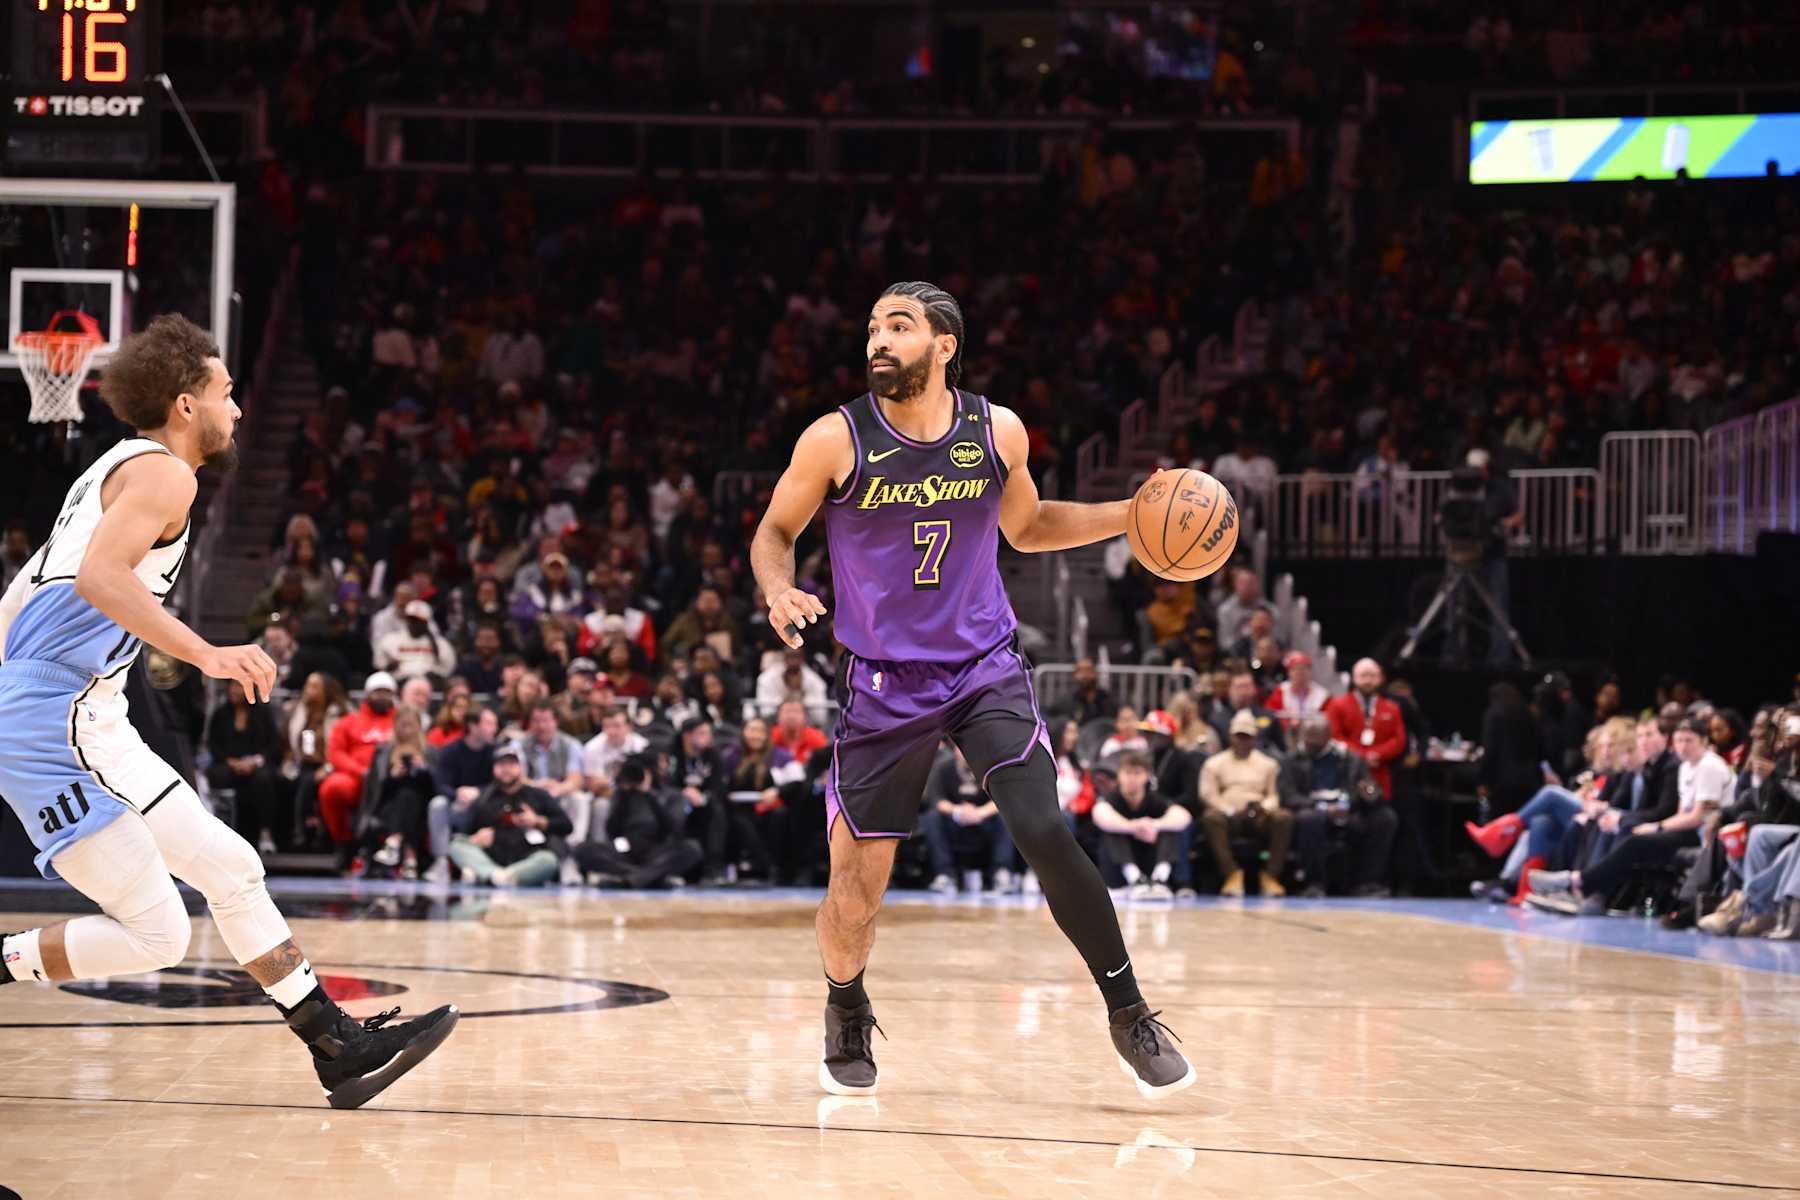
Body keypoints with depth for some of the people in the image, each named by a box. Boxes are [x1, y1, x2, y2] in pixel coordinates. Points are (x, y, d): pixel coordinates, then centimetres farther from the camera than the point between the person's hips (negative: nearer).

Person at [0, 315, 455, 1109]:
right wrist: (206, 655, -32)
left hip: (86, 726, 11)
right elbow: (99, 574, -26)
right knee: (156, 936, -12)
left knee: (230, 868, 10)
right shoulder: (162, 472, -8)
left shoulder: (119, 469, 21)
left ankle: (340, 1048, 12)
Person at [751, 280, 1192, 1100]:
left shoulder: (998, 432, -2)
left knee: (1046, 835, -17)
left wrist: (1133, 516, 4)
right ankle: (846, 1016, 31)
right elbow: (774, 534, 3)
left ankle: (1128, 1014, 0)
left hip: (986, 669, 1)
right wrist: (779, 591, -19)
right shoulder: (836, 440, -10)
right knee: (855, 889, -2)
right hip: (882, 682, -1)